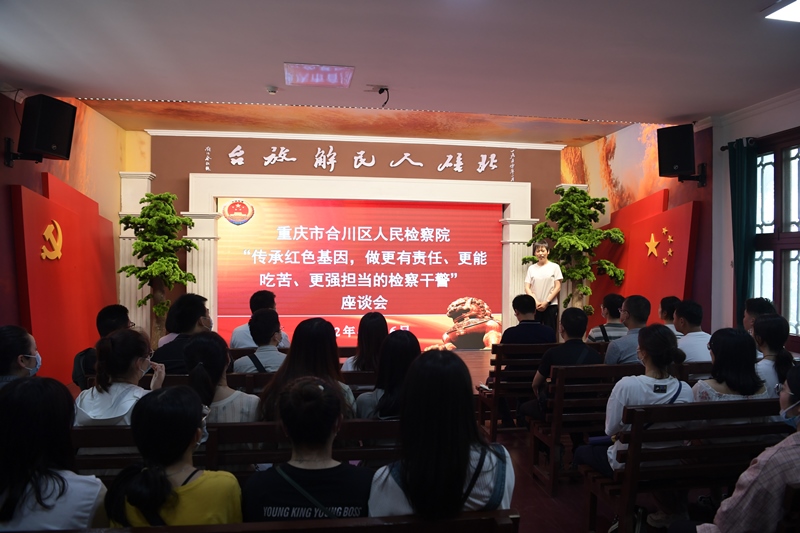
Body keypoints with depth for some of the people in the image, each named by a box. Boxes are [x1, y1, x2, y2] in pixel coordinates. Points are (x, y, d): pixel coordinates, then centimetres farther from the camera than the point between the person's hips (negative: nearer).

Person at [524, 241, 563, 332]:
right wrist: (536, 302, -10)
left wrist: (546, 302, -9)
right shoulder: (531, 268, 7)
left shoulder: (554, 267, 1)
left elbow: (558, 287, -1)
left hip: (550, 305, -2)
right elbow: (527, 288, 3)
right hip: (534, 306, 2)